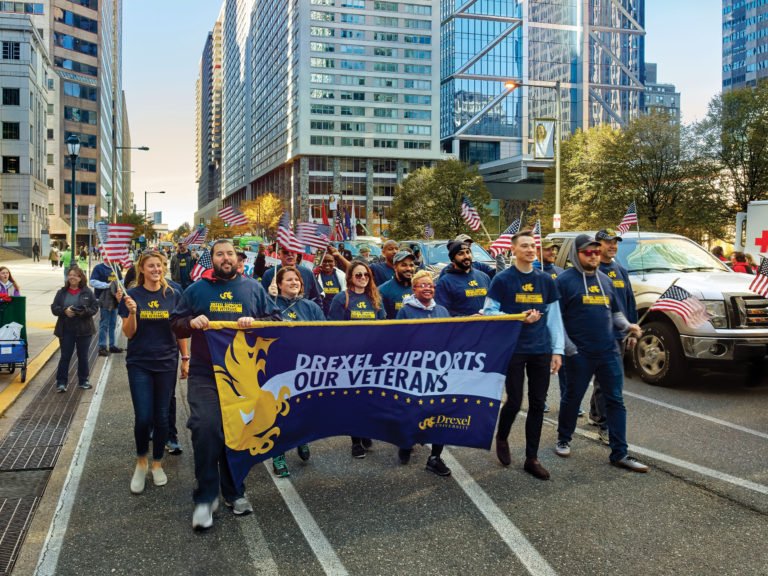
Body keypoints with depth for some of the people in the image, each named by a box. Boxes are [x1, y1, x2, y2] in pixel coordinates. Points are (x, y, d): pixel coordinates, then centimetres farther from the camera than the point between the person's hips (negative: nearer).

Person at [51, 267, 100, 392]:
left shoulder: (87, 292, 2)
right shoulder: (61, 292, 6)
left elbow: (95, 307, 0)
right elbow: (54, 308, 2)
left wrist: (85, 311, -19)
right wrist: (64, 311, -17)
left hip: (83, 330, 0)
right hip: (66, 331, 0)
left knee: (83, 356, 9)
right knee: (65, 356, 1)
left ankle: (83, 381, 22)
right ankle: (61, 382, 8)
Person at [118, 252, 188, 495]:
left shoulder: (173, 294, 1)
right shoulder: (132, 295, -2)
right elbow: (129, 333, -4)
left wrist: (185, 358, 5)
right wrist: (132, 312, -22)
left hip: (166, 363, 1)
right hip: (139, 363, -1)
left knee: (161, 416, 7)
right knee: (143, 417, -6)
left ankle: (157, 464, 24)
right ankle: (141, 462, 19)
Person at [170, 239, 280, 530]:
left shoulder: (253, 289, 11)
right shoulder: (196, 290, 11)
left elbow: (276, 319, 9)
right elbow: (176, 323, 14)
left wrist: (254, 323, -10)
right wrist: (191, 322, -8)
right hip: (204, 374, -1)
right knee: (205, 428, -16)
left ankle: (234, 493, 25)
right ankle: (205, 497, -3)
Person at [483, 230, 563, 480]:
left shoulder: (546, 280, 9)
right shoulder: (502, 279, -2)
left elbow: (554, 316, 12)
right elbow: (489, 312, -3)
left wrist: (557, 350, 6)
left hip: (541, 350, 4)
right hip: (513, 349, -4)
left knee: (537, 404, 5)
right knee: (514, 401, -2)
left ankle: (532, 459, 15)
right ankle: (501, 438, 28)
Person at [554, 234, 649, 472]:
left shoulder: (605, 280, 15)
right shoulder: (565, 280, -4)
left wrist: (627, 326, 3)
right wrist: (568, 347, -14)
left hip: (608, 352, 5)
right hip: (580, 354, -5)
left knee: (615, 400, 4)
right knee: (573, 398, 8)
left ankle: (619, 453, 9)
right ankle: (563, 441, 29)